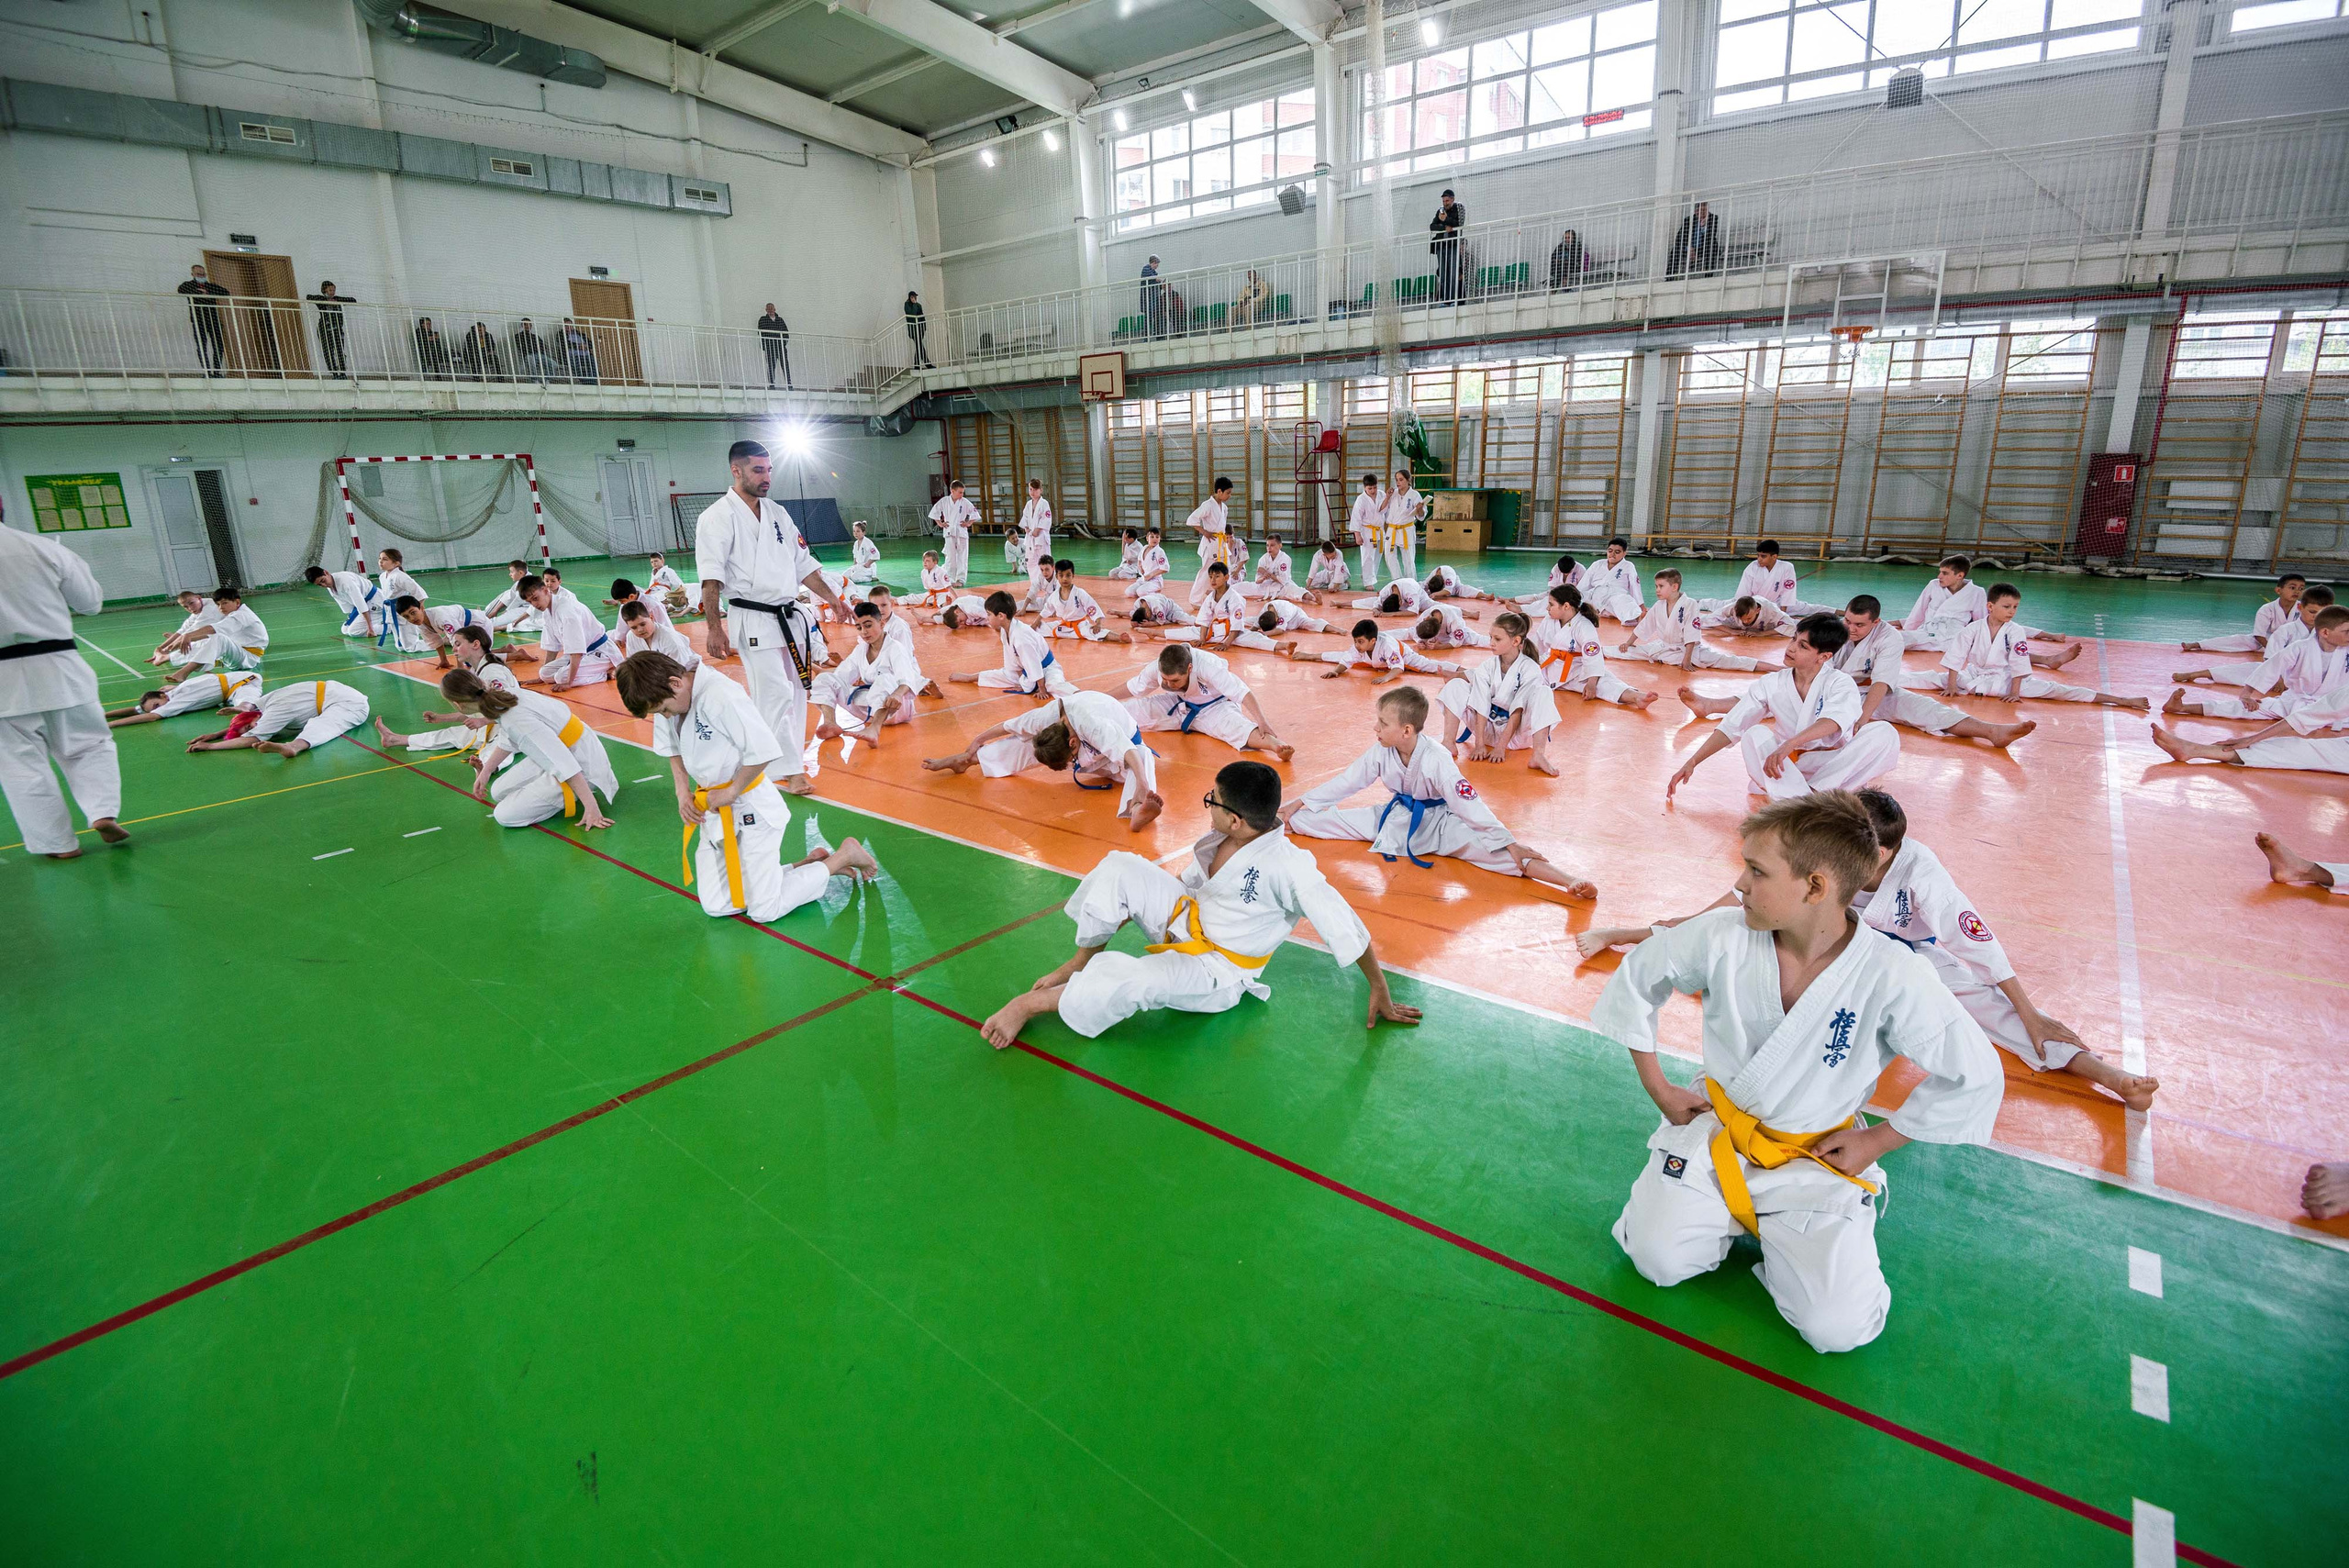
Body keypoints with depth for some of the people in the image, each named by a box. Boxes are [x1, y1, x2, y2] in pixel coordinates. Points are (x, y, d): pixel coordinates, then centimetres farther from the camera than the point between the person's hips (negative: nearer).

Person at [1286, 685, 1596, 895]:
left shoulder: (1436, 760, -29)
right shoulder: (1380, 753, -12)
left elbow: (1469, 804, -29)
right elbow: (1346, 783, -1)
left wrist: (1510, 844, -30)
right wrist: (1297, 804, -1)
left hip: (1437, 823, -5)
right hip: (1395, 817, 5)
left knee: (1493, 851, -29)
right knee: (1332, 818, -8)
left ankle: (1570, 882, -37)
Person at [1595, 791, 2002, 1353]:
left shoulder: (1891, 975, -23)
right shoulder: (1722, 937, -17)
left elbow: (1975, 1076, -9)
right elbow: (1636, 980, 0)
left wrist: (1877, 1141, -5)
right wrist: (1658, 1087, 2)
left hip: (1818, 1160, -1)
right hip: (1716, 1131, 1)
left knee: (1839, 1327, -14)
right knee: (1659, 1258, -13)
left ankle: (1777, 1230, 16)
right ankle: (1732, 1214, 18)